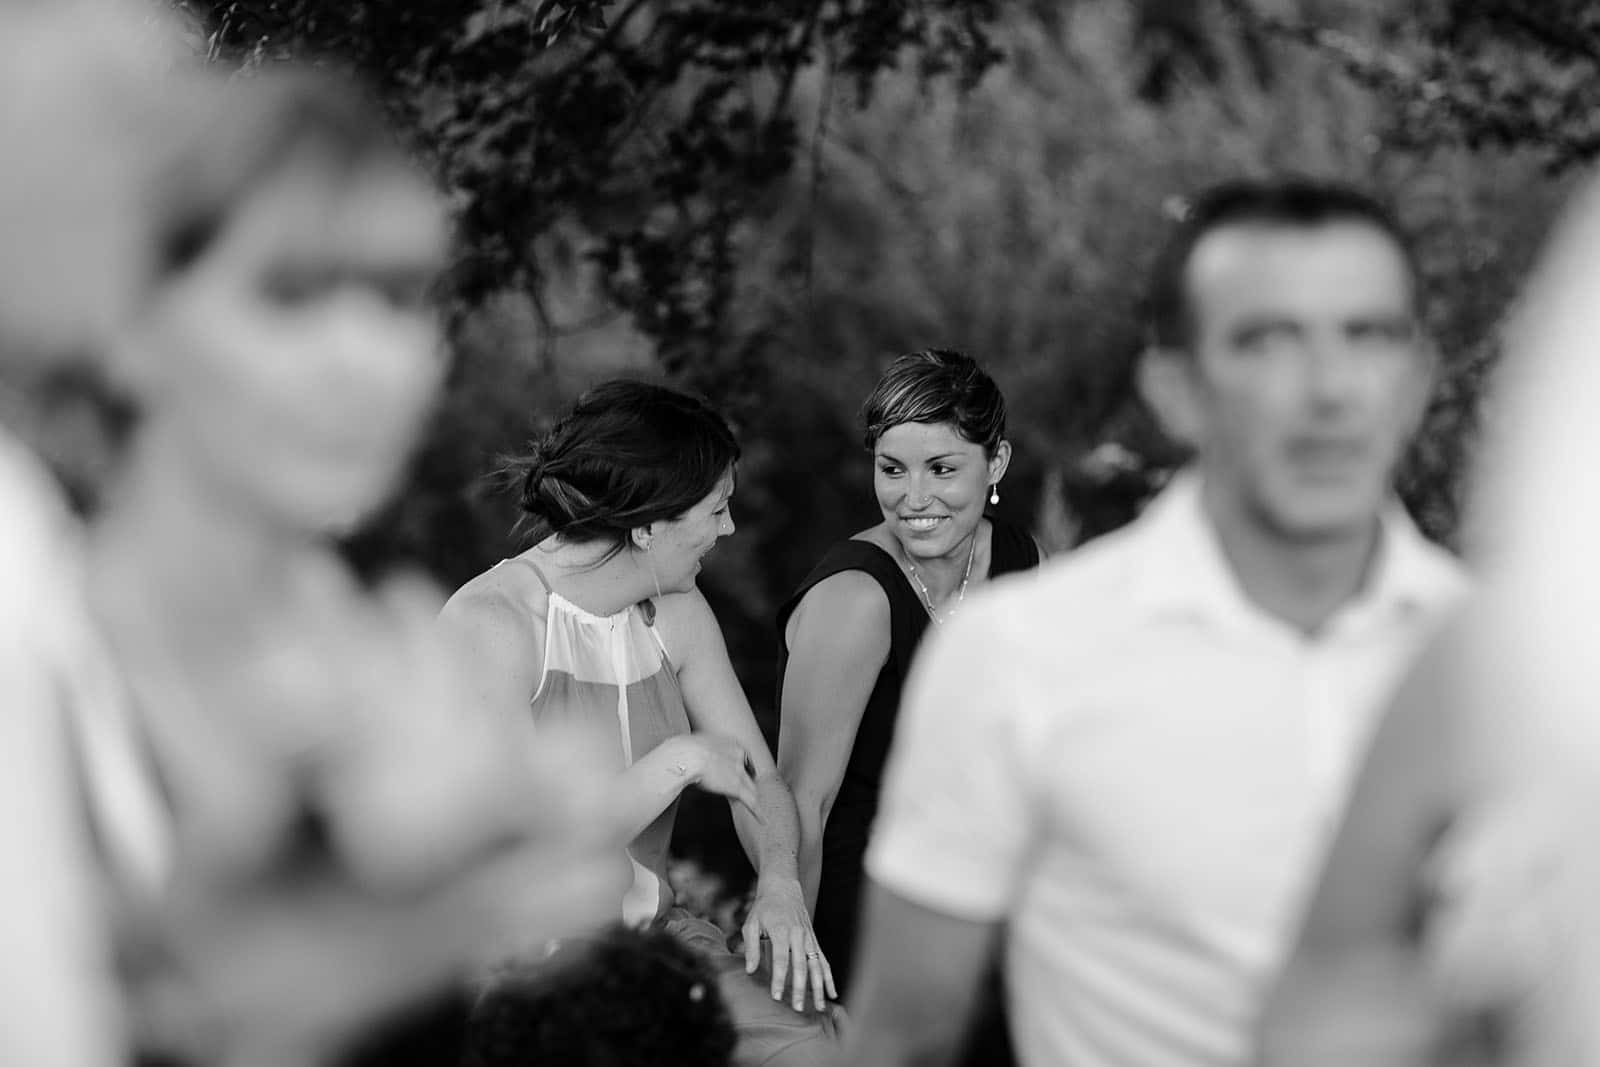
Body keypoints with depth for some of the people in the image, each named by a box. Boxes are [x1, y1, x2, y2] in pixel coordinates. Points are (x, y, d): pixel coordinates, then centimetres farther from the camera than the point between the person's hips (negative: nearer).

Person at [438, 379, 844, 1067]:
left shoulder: (677, 614, 7)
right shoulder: (488, 623, -16)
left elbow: (760, 780, 10)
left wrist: (780, 887, -11)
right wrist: (679, 762, -19)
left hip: (652, 930, 6)